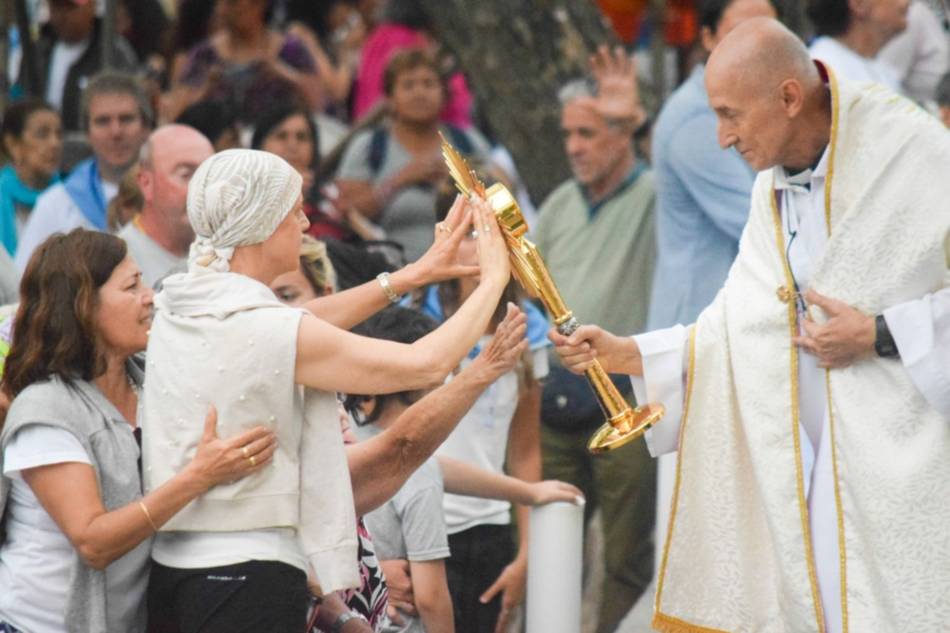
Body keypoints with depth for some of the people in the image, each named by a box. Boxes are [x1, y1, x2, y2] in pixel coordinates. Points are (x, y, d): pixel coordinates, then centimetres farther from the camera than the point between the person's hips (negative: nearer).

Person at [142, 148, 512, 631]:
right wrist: (494, 278, 2)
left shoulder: (174, 307, 5)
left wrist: (414, 274, 20)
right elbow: (427, 365, -13)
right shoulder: (271, 332, -17)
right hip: (249, 575, -8)